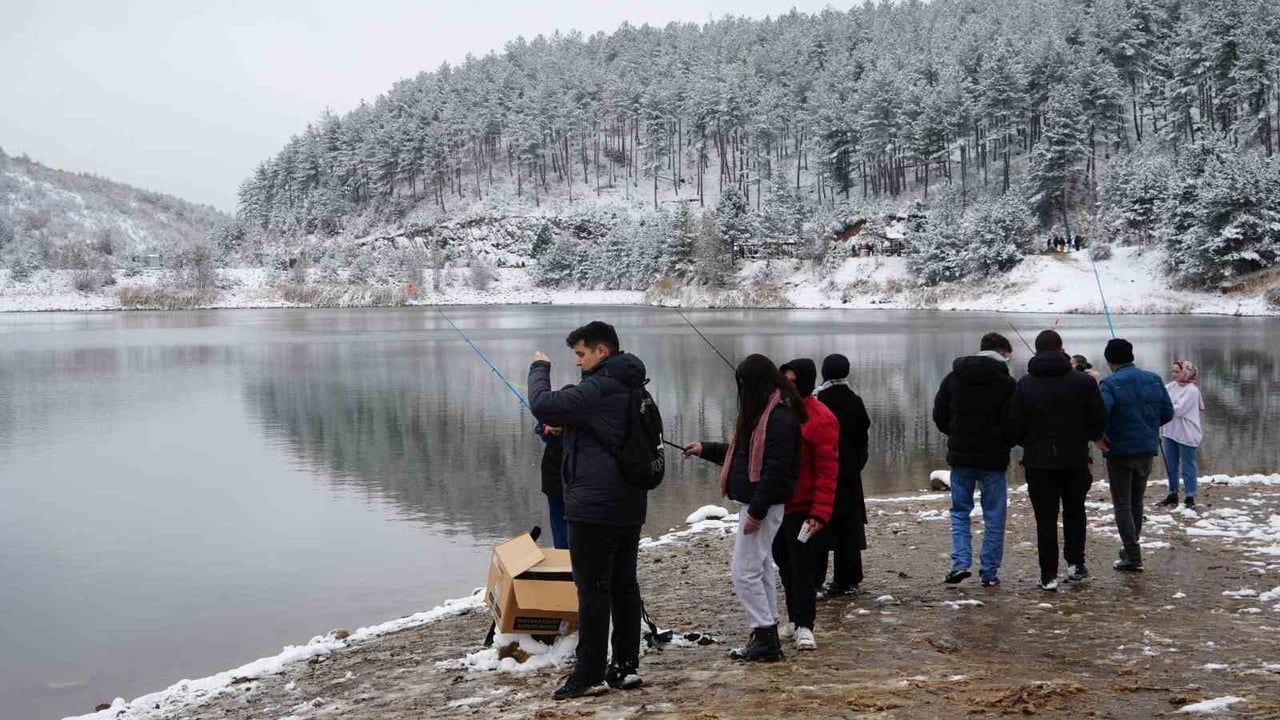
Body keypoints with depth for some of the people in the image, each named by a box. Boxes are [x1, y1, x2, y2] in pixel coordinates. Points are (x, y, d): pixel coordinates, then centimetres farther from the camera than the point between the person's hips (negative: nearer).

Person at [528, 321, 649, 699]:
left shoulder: (598, 388, -18)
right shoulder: (632, 389, 14)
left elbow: (543, 406, -20)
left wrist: (540, 368, -4)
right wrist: (565, 427, 11)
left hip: (594, 508, -9)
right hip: (630, 507, 9)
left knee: (593, 589, -4)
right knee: (625, 586, 12)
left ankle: (588, 675, 0)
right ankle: (627, 666, 18)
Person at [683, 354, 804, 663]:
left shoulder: (780, 418, -19)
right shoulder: (763, 413, 13)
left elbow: (775, 470, -24)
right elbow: (742, 453, 25)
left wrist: (756, 511, -24)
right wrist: (705, 449, 28)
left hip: (763, 505, -11)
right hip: (752, 502, 11)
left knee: (745, 572, -7)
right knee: (761, 569, 15)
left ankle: (765, 638, -1)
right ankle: (767, 638, 23)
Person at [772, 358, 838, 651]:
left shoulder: (821, 419, -14)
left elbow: (827, 471, -16)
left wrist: (820, 513, -21)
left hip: (803, 510, -7)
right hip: (776, 505, 7)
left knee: (802, 568, -4)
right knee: (785, 564, 15)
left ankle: (804, 626, 3)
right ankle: (795, 619, 27)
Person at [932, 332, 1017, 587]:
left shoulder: (953, 377, 3)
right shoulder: (1006, 383, -8)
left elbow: (939, 416, 4)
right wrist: (1004, 443, 9)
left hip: (960, 455, 3)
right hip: (994, 458, -3)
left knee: (959, 511, 14)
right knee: (994, 516, 7)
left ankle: (961, 562, -3)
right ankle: (989, 572, 9)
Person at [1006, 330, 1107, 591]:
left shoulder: (1024, 384, -6)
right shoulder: (1084, 382, -4)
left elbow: (1013, 427, -6)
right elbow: (1099, 423, 0)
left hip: (1038, 462, -1)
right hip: (1075, 460, 1)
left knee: (1045, 517, 4)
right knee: (1074, 511, 19)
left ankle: (1049, 575, 3)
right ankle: (1075, 563, 17)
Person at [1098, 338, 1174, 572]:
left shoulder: (1110, 383, -14)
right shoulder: (1153, 379, 3)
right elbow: (1167, 413, 5)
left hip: (1119, 451, -5)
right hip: (1147, 450, 5)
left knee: (1122, 504, 2)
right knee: (1136, 501, 20)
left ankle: (1133, 557, -3)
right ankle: (1132, 548, 30)